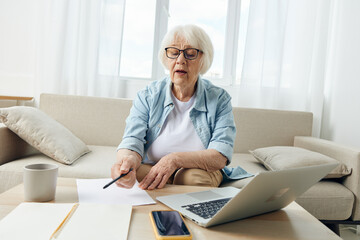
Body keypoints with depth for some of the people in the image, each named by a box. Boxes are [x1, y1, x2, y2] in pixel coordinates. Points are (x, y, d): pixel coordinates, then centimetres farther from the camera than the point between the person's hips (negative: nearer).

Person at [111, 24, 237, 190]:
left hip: (198, 172, 0)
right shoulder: (147, 96, -1)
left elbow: (221, 156, -15)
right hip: (149, 172, 1)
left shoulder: (219, 99, -4)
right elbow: (132, 140, -15)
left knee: (196, 177, -34)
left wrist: (175, 159, -30)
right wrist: (127, 159, -40)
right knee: (138, 172, -31)